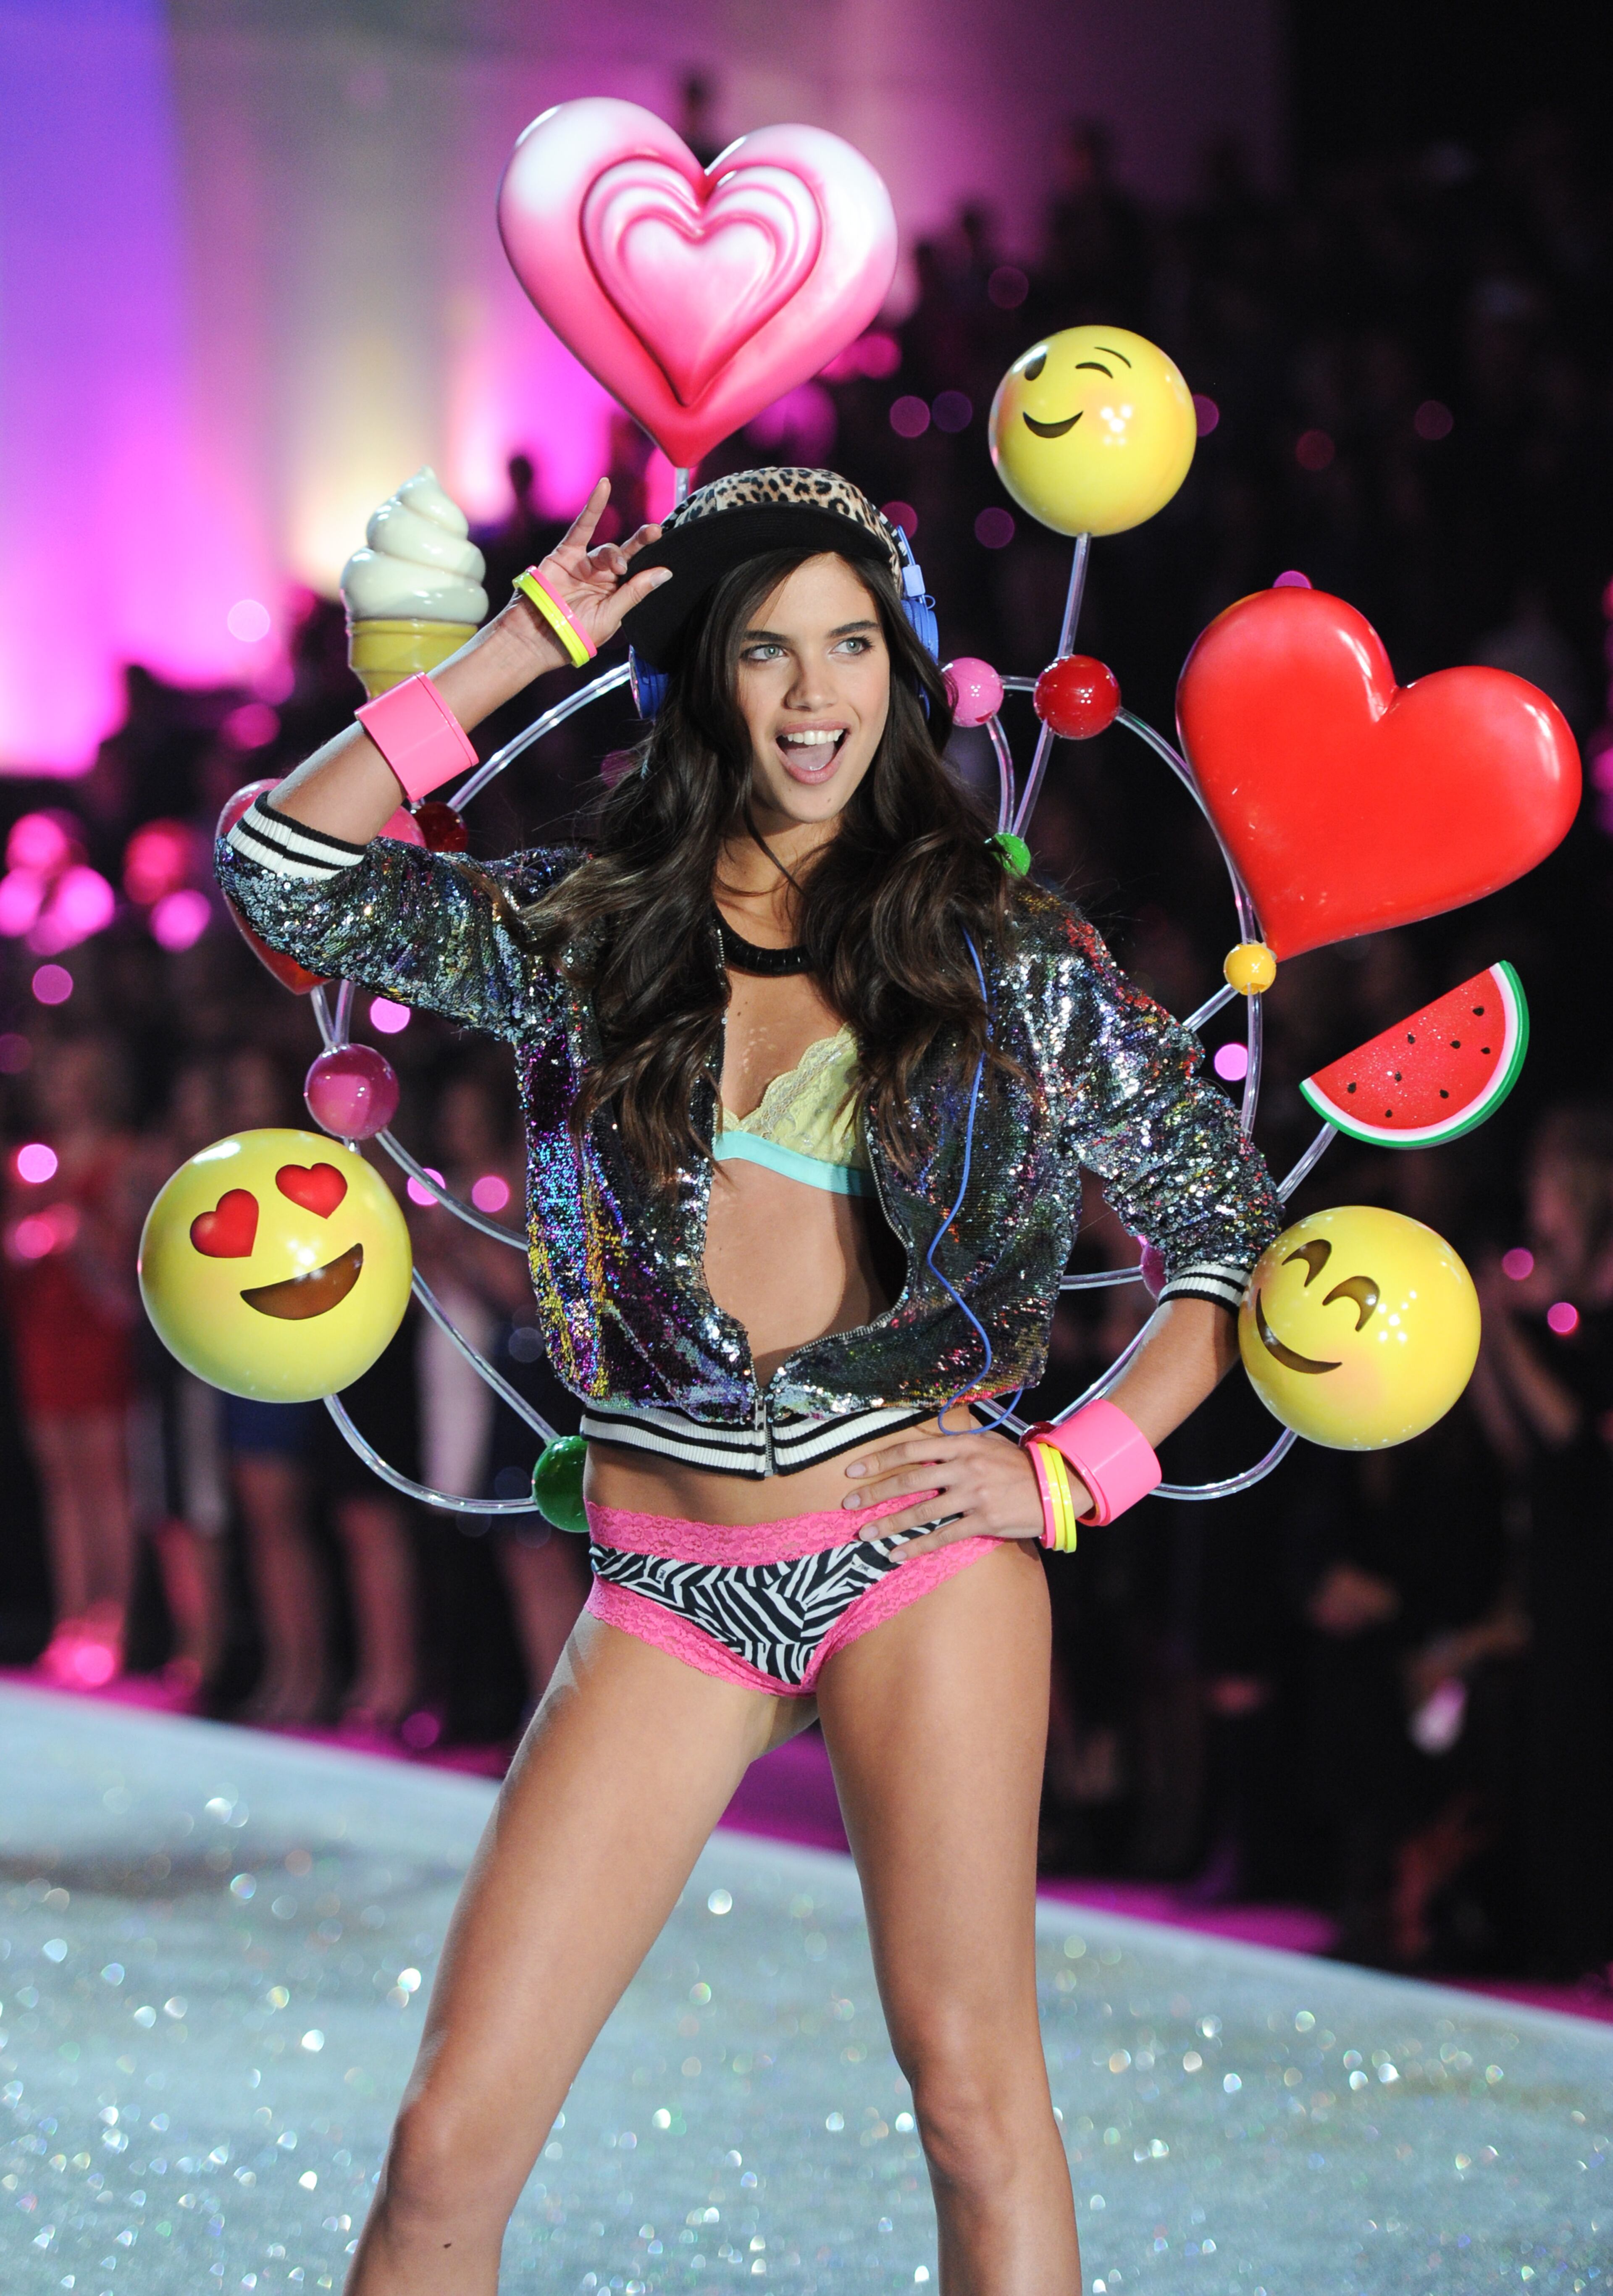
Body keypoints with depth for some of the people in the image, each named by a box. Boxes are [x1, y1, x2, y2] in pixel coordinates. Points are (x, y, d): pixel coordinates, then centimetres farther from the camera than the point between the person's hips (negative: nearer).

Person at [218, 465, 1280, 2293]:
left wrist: (1071, 1471, -3)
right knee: (449, 2144, -4)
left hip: (920, 1544, -1)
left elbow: (1228, 1232, 8)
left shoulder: (1011, 955, 4)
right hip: (670, 1577, 1)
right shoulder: (581, 932, 8)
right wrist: (524, 647, 0)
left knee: (975, 2096, -1)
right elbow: (283, 869, -2)